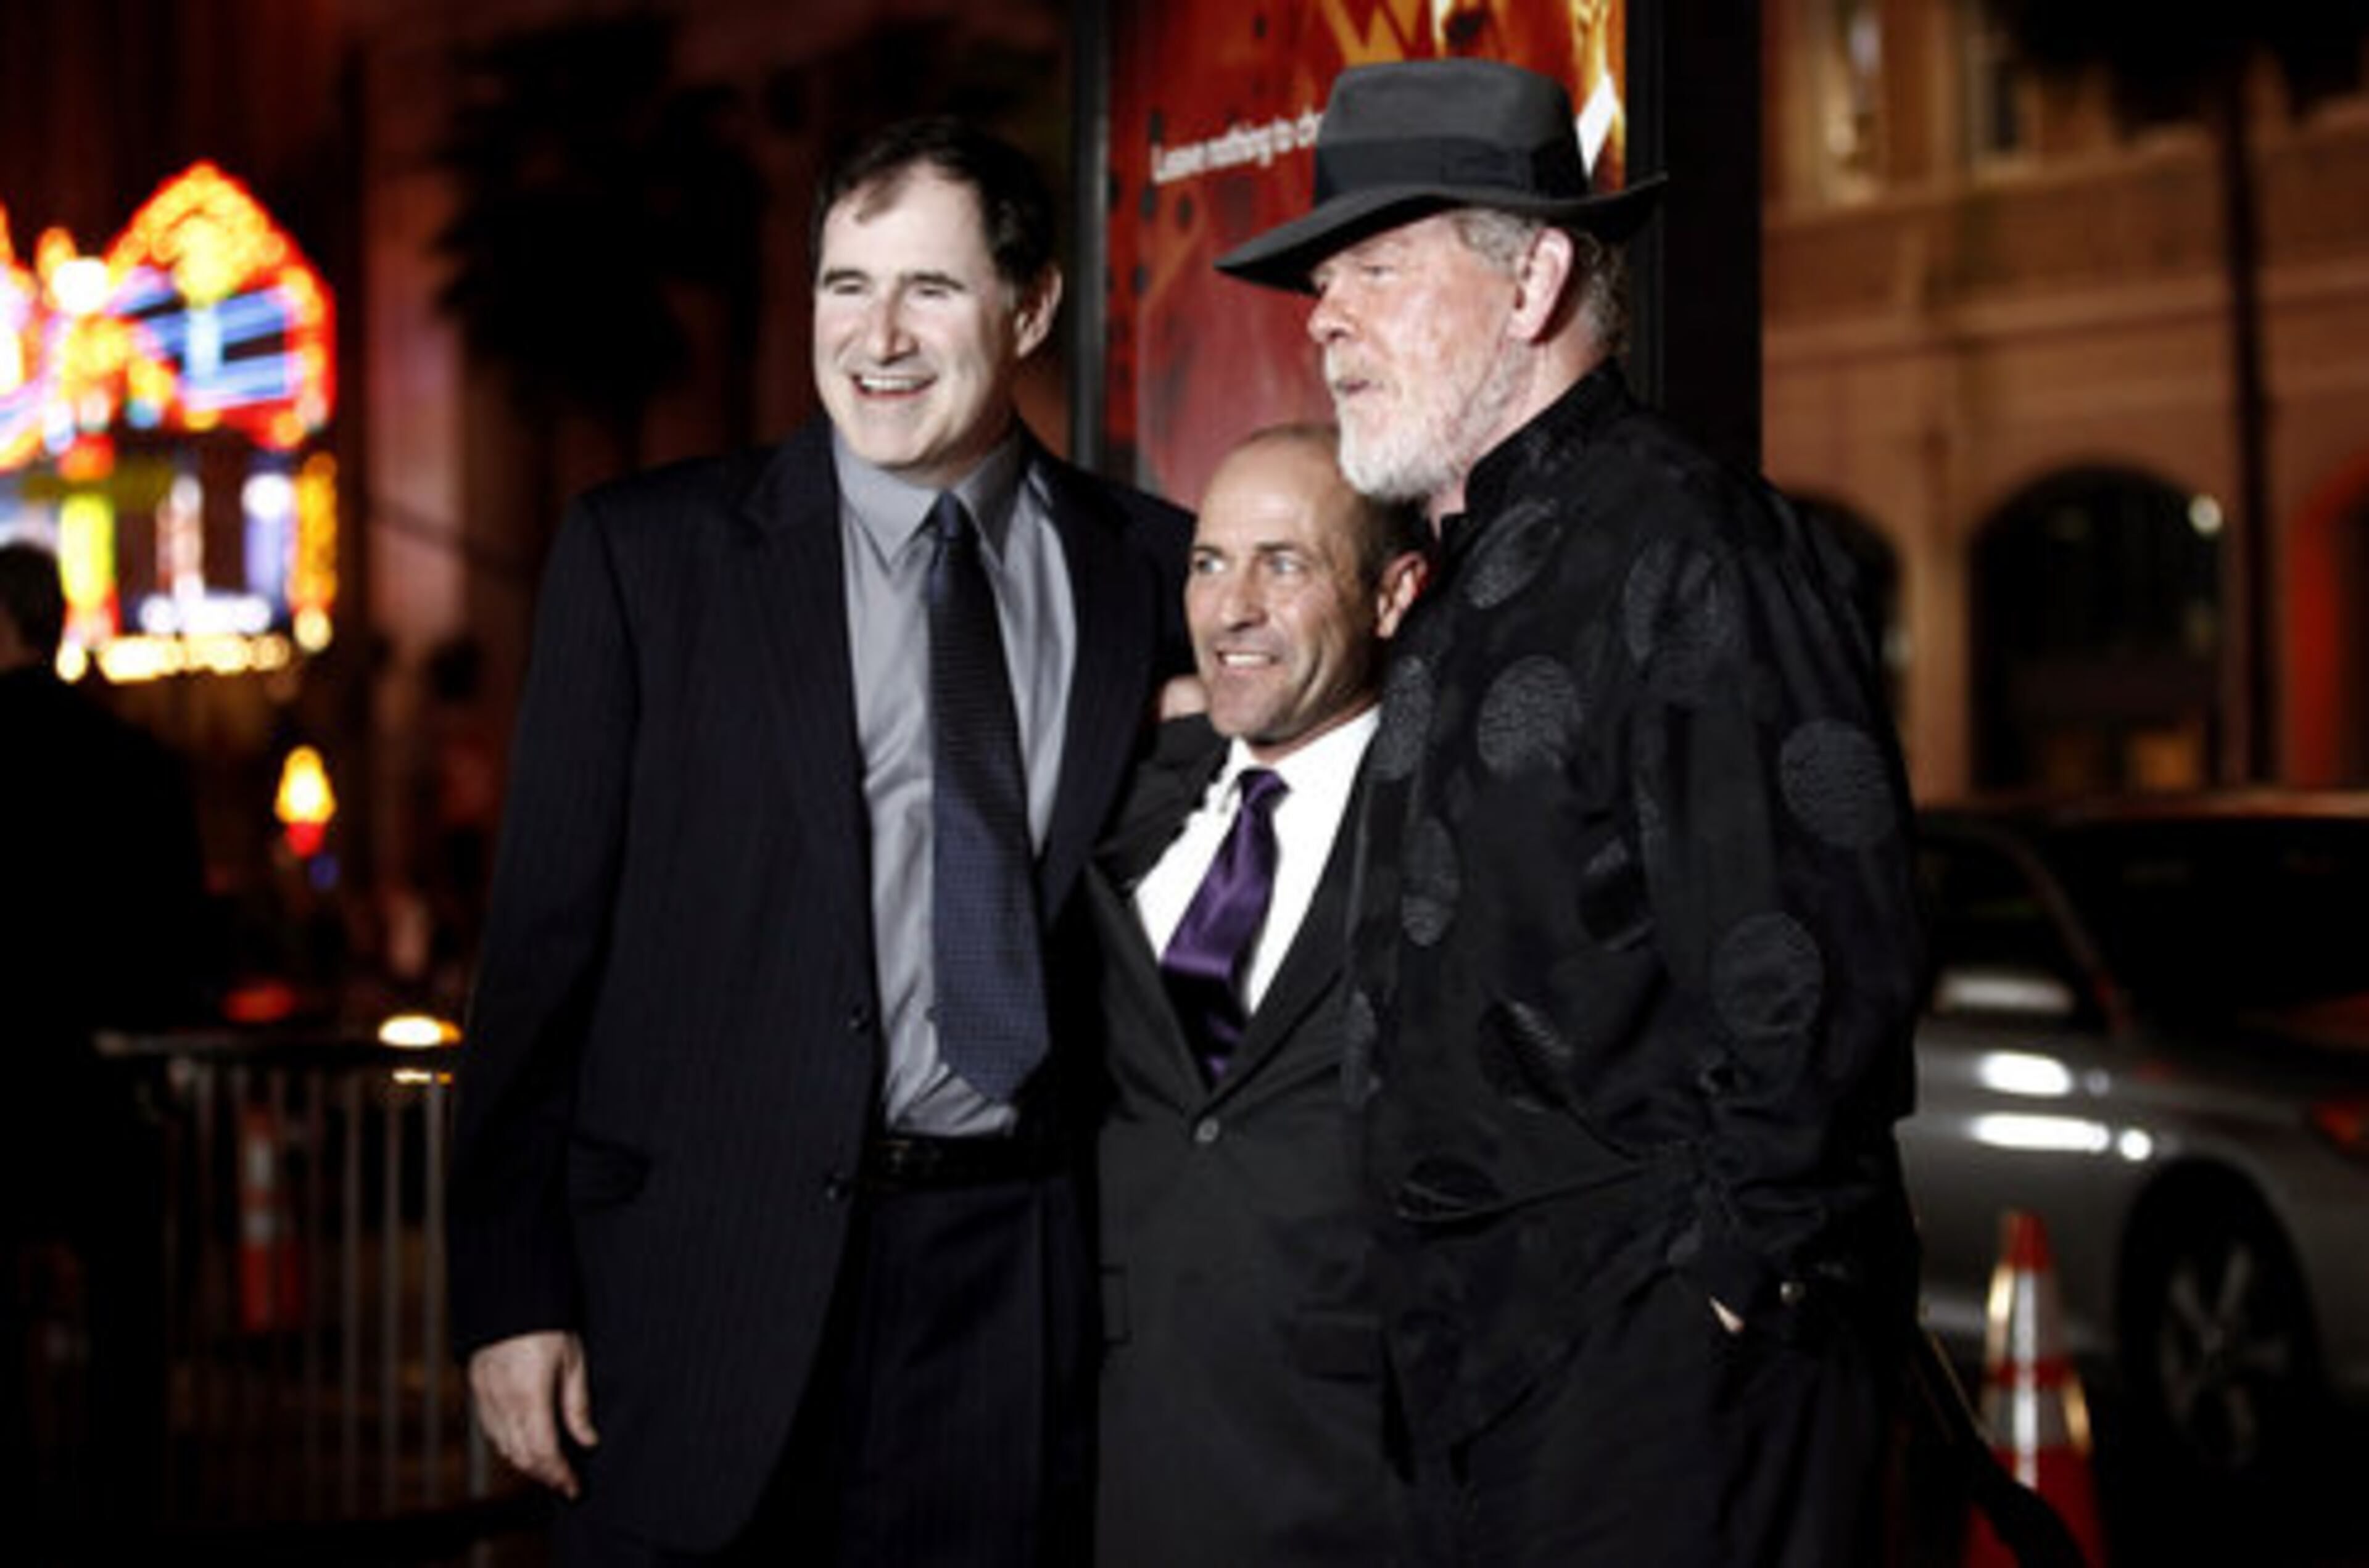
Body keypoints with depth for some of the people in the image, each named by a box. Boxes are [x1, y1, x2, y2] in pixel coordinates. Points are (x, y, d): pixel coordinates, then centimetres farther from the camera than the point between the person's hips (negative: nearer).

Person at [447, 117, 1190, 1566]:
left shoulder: (1154, 571, 5)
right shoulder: (647, 552, 1)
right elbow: (545, 938, 0)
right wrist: (513, 1288, -4)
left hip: (1031, 1285, 1)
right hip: (723, 1277, -1)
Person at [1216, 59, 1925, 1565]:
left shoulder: (1690, 548, -13)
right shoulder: (1466, 584, 16)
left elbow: (1819, 977, -21)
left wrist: (1725, 1286, -17)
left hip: (1659, 1345, -9)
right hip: (1477, 1354, 9)